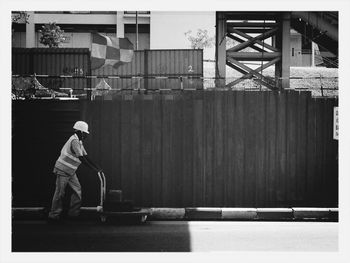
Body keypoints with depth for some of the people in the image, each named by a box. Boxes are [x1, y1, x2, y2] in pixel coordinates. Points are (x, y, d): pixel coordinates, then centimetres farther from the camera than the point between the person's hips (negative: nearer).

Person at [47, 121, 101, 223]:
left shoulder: (79, 142, 10)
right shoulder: (74, 141, -22)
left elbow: (86, 156, 11)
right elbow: (81, 158, -28)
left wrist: (97, 167, 5)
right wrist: (94, 168, -26)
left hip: (70, 171, 9)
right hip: (62, 170, -9)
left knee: (77, 189, 4)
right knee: (60, 193, -3)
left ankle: (74, 213, 11)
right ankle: (53, 216, 6)